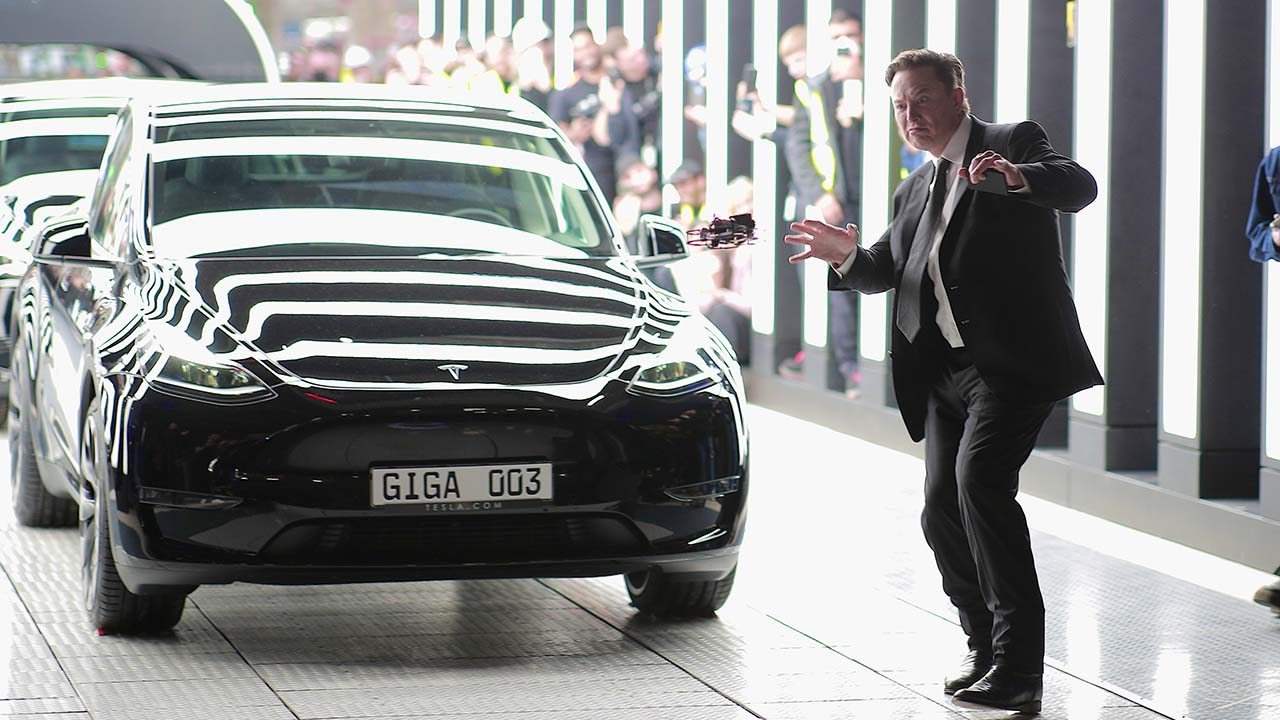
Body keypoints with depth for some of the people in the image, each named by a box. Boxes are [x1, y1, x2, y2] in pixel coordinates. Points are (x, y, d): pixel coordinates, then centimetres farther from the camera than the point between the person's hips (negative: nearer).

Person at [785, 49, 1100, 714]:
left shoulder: (1013, 144, 1)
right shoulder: (915, 191, 23)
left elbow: (1080, 187, -16)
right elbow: (888, 270, 24)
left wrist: (1018, 177, -36)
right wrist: (847, 257, 1)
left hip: (1013, 360, -8)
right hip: (946, 372, 8)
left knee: (979, 479, -24)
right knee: (941, 512, 4)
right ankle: (987, 648, 24)